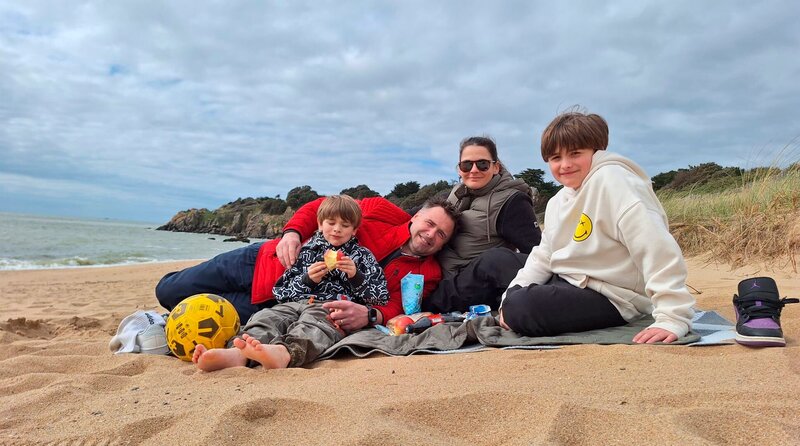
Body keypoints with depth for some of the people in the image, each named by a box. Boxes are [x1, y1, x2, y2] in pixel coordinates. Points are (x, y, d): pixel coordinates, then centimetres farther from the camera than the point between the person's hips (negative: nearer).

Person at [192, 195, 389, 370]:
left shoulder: (362, 256, 20)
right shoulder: (307, 251, 25)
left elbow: (381, 297, 10)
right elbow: (280, 291, 19)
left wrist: (355, 275, -4)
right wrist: (307, 280, 1)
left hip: (332, 310, -3)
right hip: (296, 303, 4)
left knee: (312, 322, -38)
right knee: (266, 317, -28)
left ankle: (283, 352, -69)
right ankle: (237, 353, -57)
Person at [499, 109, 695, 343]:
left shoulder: (613, 180, -19)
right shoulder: (556, 203, 9)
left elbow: (657, 248, -28)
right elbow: (543, 258, 13)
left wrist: (673, 317, -33)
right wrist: (510, 298, 1)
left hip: (610, 298, -9)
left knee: (522, 309, -27)